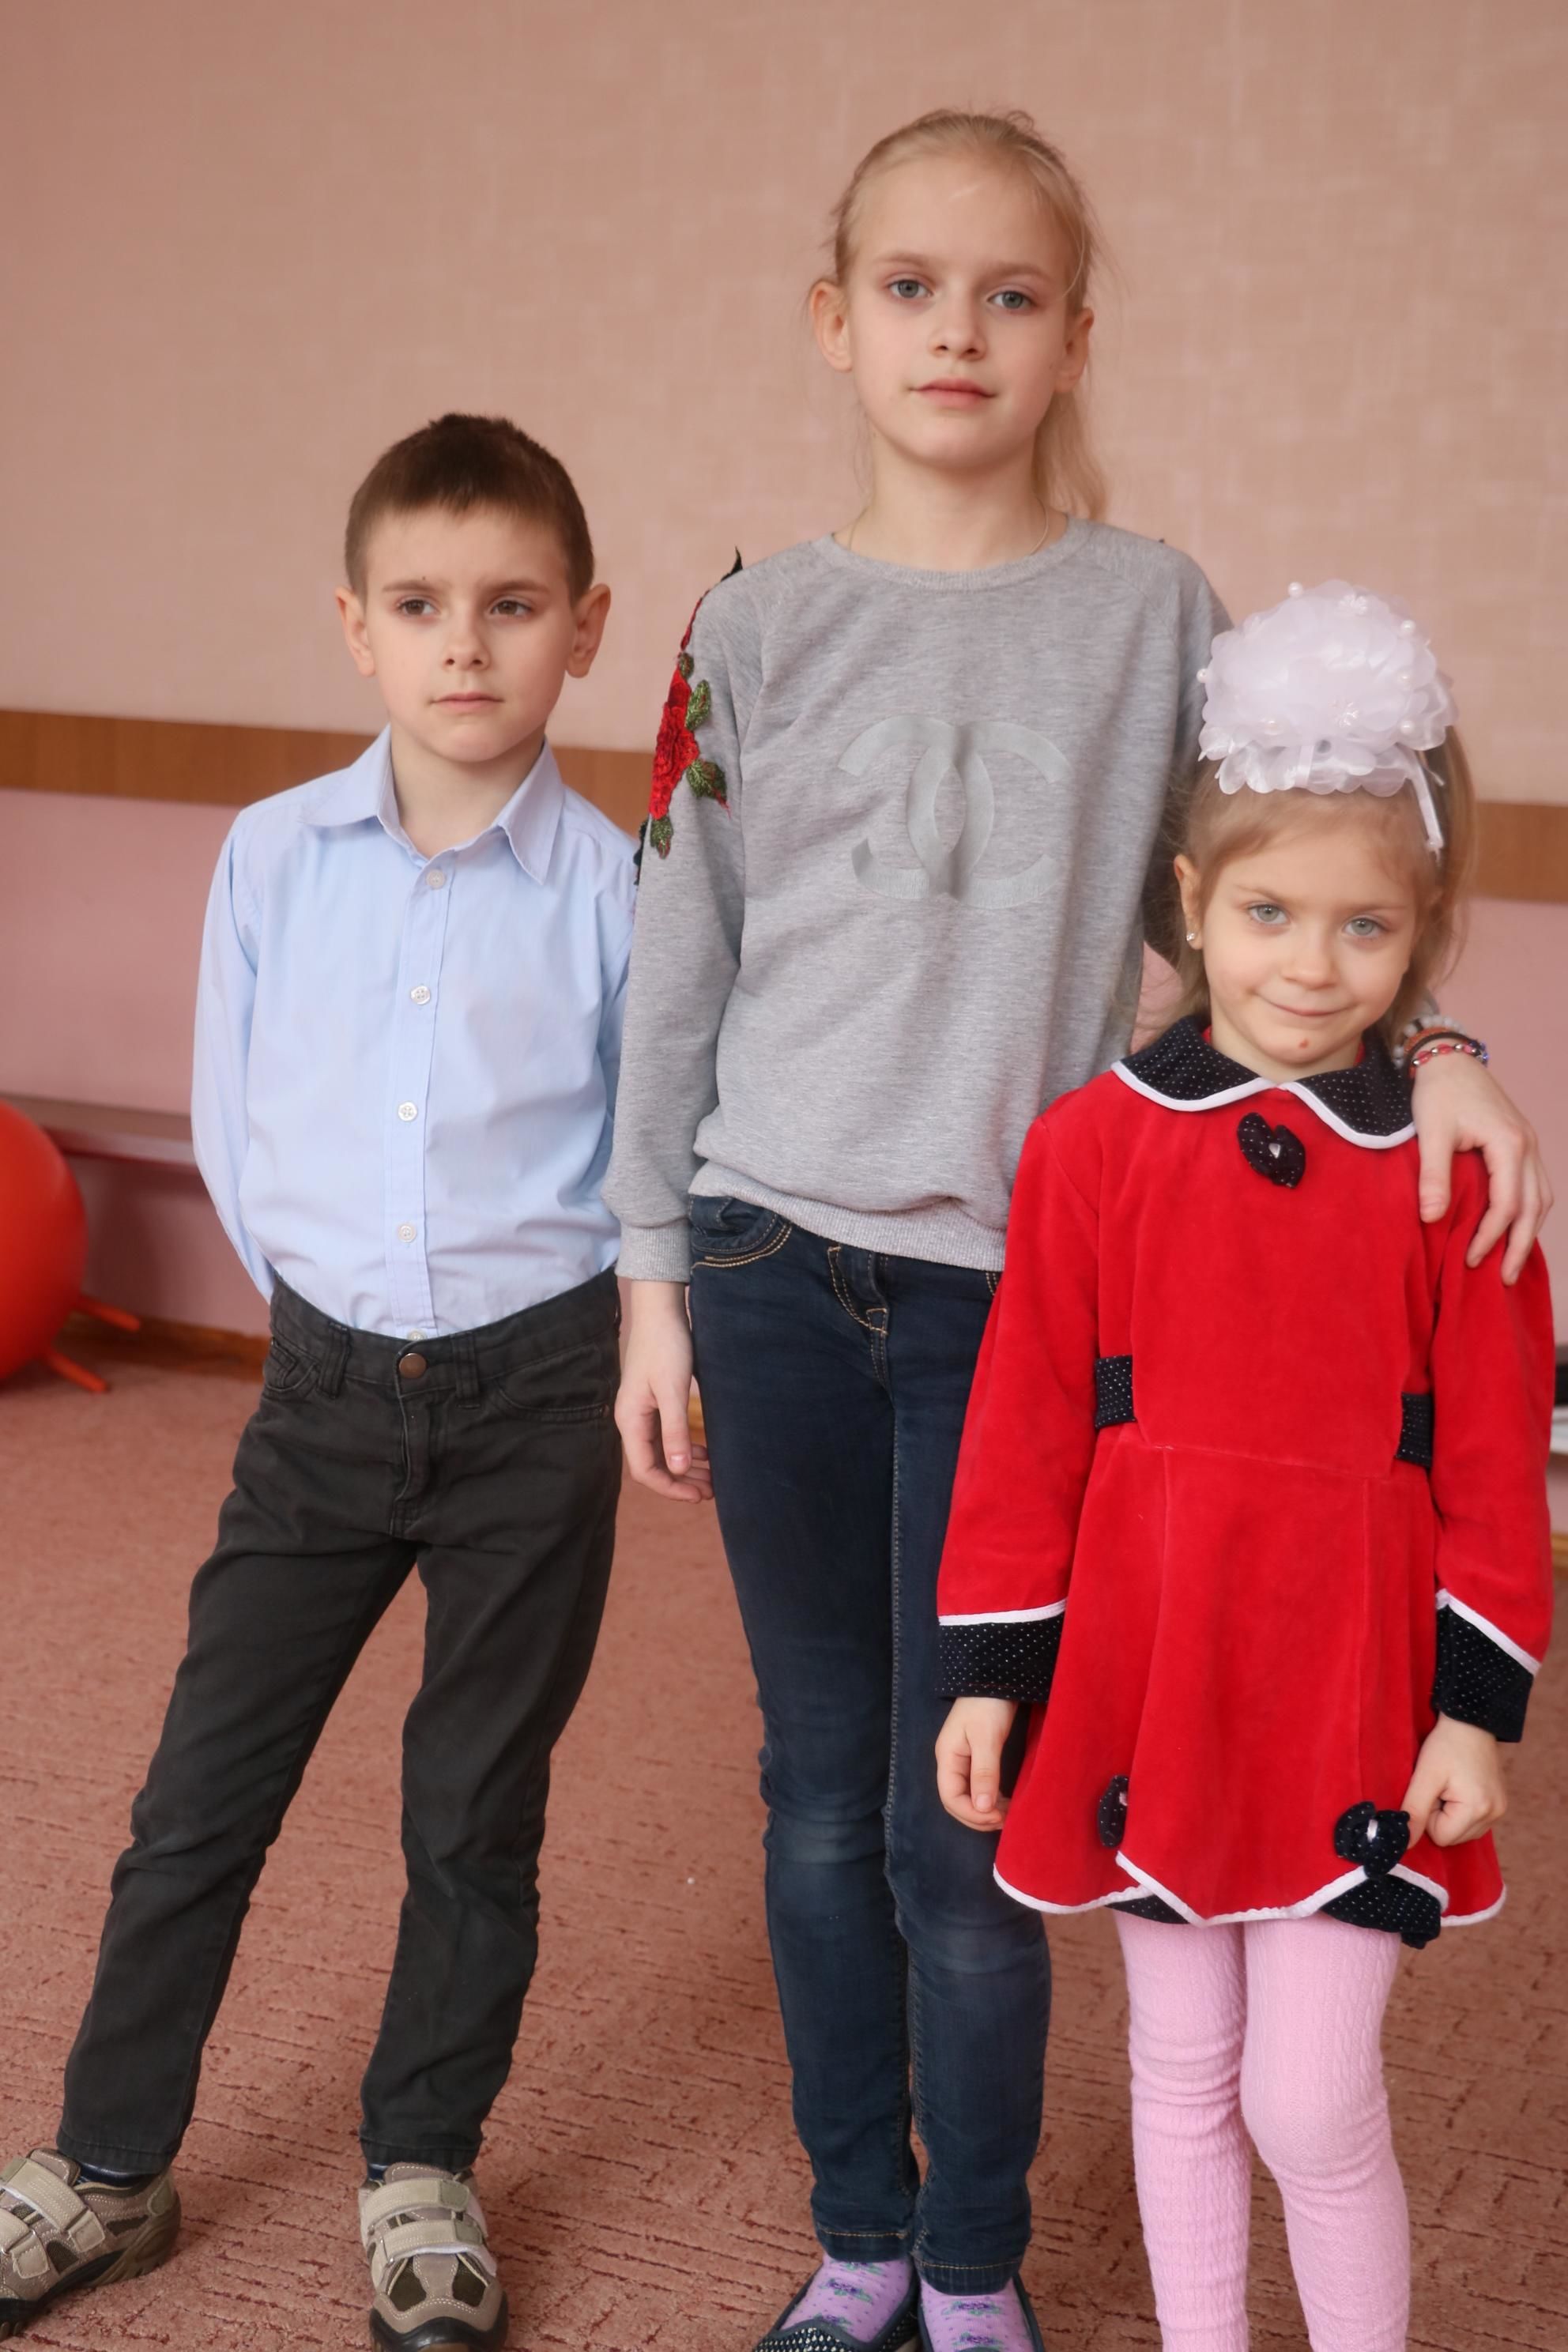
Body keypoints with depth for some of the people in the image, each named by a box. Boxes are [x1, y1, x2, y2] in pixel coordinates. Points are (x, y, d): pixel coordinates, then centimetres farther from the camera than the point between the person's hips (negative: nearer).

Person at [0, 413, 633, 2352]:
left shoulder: (612, 885, -8)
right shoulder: (274, 855, -2)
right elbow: (230, 1123, 8)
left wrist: (525, 1309, 3)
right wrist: (337, 1294, 8)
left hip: (536, 1392, -1)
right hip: (328, 1378, 2)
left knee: (477, 1809, 11)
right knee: (201, 1791, 7)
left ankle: (420, 2170, 31)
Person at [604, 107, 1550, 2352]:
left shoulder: (1154, 611, 2)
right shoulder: (759, 626, 4)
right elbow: (682, 975, 6)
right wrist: (657, 1280, 4)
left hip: (1012, 1293, -1)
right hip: (779, 1269, 2)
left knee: (963, 1826, 2)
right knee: (821, 1793, 12)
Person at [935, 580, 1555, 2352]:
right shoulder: (1096, 1142, -4)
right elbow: (1024, 1426, 0)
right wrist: (989, 1669, 1)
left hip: (1354, 1697, -1)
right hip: (1145, 1670, 2)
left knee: (1310, 2104, 0)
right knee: (1180, 2067, 16)